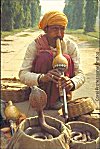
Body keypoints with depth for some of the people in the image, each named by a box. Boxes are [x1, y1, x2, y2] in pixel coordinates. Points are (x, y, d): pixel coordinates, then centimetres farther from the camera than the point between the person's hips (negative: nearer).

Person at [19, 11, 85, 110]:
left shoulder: (71, 46, -12)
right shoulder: (35, 46, -15)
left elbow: (80, 74, -16)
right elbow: (23, 74, -24)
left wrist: (72, 83, -42)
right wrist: (42, 78, -46)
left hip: (62, 89, 2)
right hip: (39, 87, -1)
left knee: (66, 58, -23)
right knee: (45, 56, -25)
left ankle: (57, 100, -17)